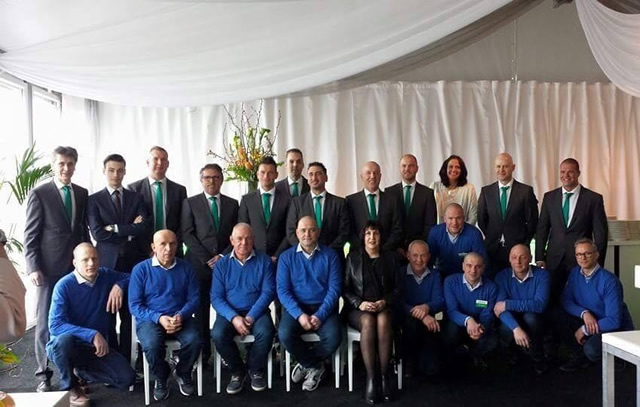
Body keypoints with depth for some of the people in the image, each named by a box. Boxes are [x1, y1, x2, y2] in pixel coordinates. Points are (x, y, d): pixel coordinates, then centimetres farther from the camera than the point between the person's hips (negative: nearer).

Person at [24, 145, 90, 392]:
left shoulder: (82, 194, 10)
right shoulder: (39, 194, -3)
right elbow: (30, 235, -5)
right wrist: (33, 267, -12)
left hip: (77, 266, 4)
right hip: (49, 268, -3)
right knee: (45, 322, 5)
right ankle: (43, 374, 16)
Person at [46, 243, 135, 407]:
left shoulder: (106, 276, -3)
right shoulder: (64, 286, -18)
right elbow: (55, 326, -26)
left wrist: (119, 286, -11)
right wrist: (92, 335, -35)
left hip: (98, 347, 4)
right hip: (63, 346, -3)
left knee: (126, 379, -15)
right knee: (65, 339, -40)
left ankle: (81, 371, 14)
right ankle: (70, 387, -9)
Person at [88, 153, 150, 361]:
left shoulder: (136, 198, 9)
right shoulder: (94, 199, 4)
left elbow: (145, 228, -5)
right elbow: (98, 233, -9)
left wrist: (116, 229, -10)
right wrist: (129, 232, -8)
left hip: (133, 262, 1)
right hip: (107, 263, -1)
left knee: (129, 314, 6)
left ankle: (125, 359, 15)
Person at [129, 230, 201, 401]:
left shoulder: (186, 267, 6)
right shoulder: (141, 269, -2)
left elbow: (193, 298, 1)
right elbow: (134, 305, -6)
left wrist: (181, 316, -19)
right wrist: (159, 318, -21)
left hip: (180, 318, 2)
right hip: (150, 319, -1)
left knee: (194, 341, -28)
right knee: (152, 344, -34)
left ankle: (183, 374, 6)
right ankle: (161, 378, 2)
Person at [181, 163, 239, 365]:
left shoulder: (232, 204, 13)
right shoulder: (190, 203, 7)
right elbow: (187, 234, 0)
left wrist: (223, 255, -5)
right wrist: (206, 259, -8)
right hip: (199, 264, -1)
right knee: (201, 310, 1)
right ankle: (203, 352, 9)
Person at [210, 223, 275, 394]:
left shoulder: (264, 261, 2)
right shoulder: (221, 264, 5)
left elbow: (268, 292, -6)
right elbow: (216, 297, -2)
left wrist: (251, 316, -19)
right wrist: (234, 317, -19)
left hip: (256, 312, -1)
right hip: (230, 313, 1)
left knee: (265, 332, -31)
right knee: (218, 335, -29)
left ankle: (256, 370, -2)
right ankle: (237, 371, -2)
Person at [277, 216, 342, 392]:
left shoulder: (330, 255, 2)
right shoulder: (286, 257, 3)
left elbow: (334, 288, -5)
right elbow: (282, 290, -5)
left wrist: (320, 315, -18)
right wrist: (299, 315, -19)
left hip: (323, 308, 0)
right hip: (296, 308, 0)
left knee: (334, 337, -28)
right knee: (285, 335, -29)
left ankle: (308, 364, 5)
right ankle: (316, 366, 0)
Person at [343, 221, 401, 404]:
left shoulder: (390, 258, 12)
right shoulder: (352, 257, 9)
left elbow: (398, 288, 8)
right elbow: (345, 288, 4)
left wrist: (385, 302, -11)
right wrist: (359, 303, -13)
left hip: (384, 307, 1)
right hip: (358, 309, 0)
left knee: (383, 320, -36)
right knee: (368, 321, -36)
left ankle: (384, 375, -28)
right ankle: (371, 378, -32)